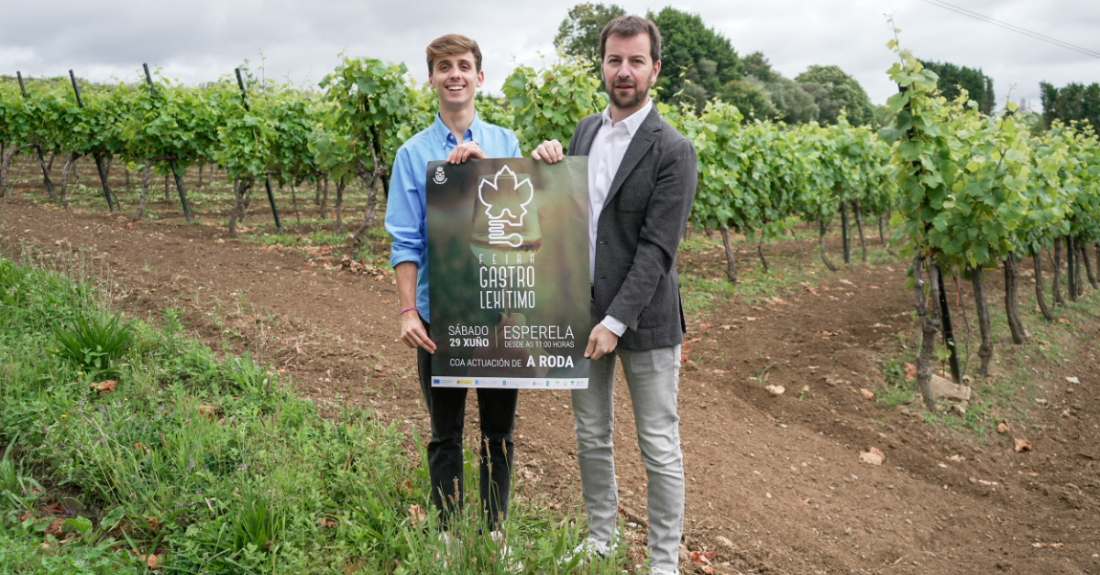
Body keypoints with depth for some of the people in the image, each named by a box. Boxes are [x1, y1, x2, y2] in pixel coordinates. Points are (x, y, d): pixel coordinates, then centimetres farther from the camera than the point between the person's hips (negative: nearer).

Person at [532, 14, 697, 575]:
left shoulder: (673, 150, -12)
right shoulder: (586, 130, 8)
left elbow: (657, 248, -17)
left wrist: (616, 321, -21)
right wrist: (551, 166, -4)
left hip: (643, 319, -6)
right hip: (583, 311, 6)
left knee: (659, 447, 4)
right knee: (591, 436, 17)